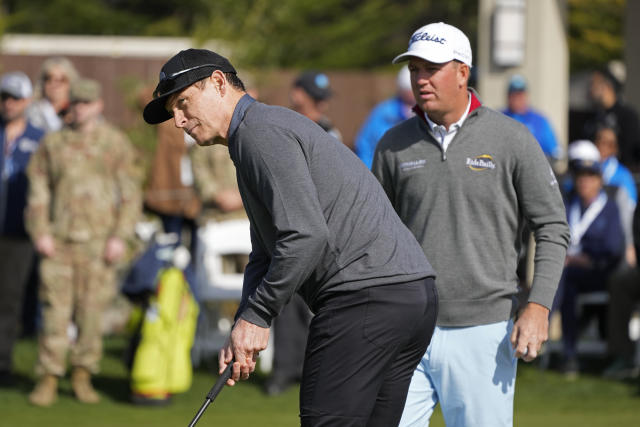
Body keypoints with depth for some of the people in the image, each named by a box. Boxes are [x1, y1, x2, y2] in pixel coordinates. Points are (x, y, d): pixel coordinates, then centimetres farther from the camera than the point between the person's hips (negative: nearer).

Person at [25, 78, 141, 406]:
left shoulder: (115, 143, 4)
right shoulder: (53, 143, 10)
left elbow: (130, 194, 2)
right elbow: (38, 191, 10)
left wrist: (120, 237, -7)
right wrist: (40, 232, -1)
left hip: (98, 241, -1)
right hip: (58, 240, 1)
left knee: (91, 308, 0)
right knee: (54, 308, -4)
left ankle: (82, 376, 12)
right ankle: (48, 379, 1)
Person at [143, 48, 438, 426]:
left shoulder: (261, 131, -8)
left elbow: (306, 236, -20)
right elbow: (267, 255, 26)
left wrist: (256, 316, -10)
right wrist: (243, 333, 11)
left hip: (364, 295, -10)